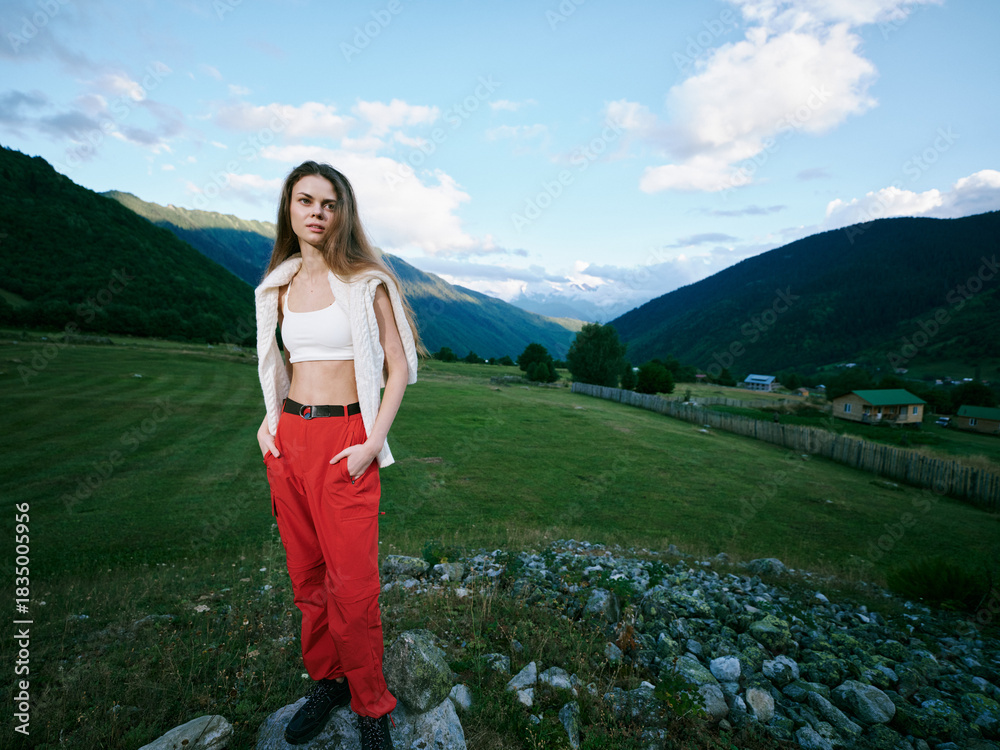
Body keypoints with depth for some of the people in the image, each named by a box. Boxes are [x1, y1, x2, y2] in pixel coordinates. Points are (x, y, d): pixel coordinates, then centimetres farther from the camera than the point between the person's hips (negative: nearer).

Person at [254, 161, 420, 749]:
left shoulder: (365, 281, -5)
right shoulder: (280, 286, 11)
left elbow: (398, 368, -5)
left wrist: (373, 443, -14)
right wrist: (269, 420, 9)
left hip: (345, 440, -5)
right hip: (290, 437, 5)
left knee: (352, 585, -2)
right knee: (307, 574, 14)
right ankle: (326, 682, 35)